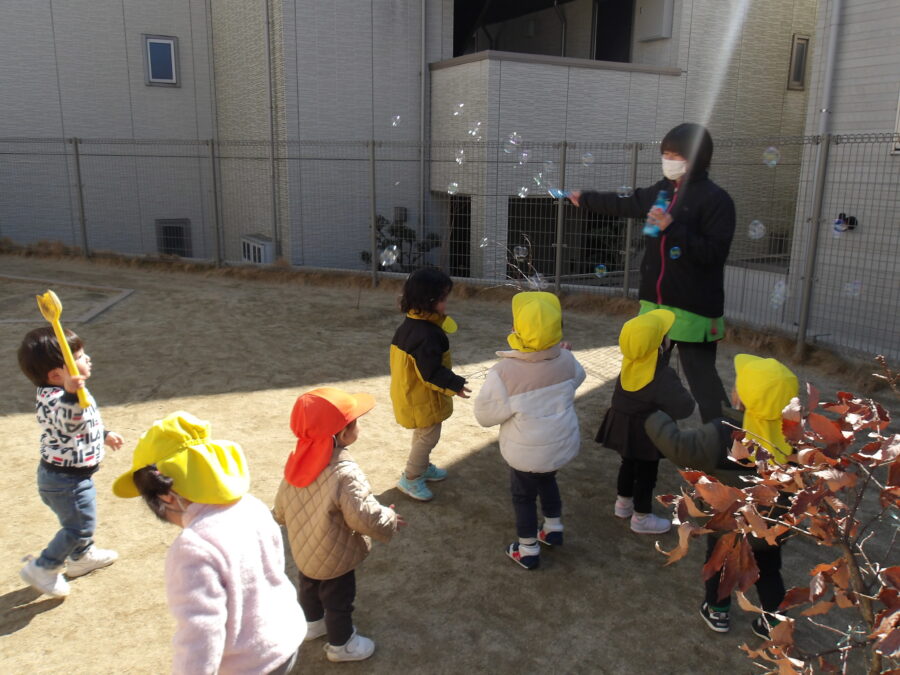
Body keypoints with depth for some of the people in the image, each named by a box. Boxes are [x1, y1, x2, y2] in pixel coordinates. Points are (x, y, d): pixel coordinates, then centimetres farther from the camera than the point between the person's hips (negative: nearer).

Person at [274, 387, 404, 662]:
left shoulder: (298, 461, -14)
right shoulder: (345, 474, -36)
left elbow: (281, 506, -1)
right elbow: (366, 517, -33)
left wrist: (287, 521, 20)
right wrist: (390, 520, -13)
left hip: (303, 548, 7)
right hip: (333, 557, -7)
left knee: (309, 586, 30)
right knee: (338, 599, 17)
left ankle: (312, 623, 55)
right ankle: (340, 644, 39)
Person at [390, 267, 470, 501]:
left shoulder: (410, 324, 1)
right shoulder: (426, 334, -31)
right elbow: (431, 372, -29)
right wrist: (454, 385, -20)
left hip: (410, 392, 10)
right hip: (423, 398, -10)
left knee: (423, 434, 26)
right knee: (428, 436, 6)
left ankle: (422, 467, 45)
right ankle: (410, 479, 19)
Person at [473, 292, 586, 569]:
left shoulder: (503, 372, -29)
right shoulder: (565, 360, -15)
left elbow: (484, 415, -16)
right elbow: (577, 378, 9)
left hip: (528, 453, -5)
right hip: (564, 445, 5)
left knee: (523, 495, 19)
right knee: (547, 480, 33)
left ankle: (528, 551, 32)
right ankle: (554, 529, 47)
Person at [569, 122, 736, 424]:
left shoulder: (716, 200, -12)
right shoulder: (662, 190, 8)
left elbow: (714, 253, -20)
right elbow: (624, 205, 24)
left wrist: (672, 228, -26)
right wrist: (584, 198, 31)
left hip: (693, 306, -7)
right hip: (655, 300, 8)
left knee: (700, 375, -6)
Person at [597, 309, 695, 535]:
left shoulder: (630, 360, -15)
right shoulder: (662, 376, -33)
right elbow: (684, 408, -32)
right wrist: (682, 394, -11)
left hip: (623, 424, 7)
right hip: (646, 431, -7)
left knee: (628, 463, 27)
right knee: (646, 472, 12)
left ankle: (623, 503, 45)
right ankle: (641, 517, 26)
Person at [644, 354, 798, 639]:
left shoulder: (724, 433, -33)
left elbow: (679, 447, -33)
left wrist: (654, 419, -20)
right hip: (776, 524, 4)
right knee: (768, 570, 26)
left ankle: (717, 612, 41)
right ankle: (773, 622, 40)